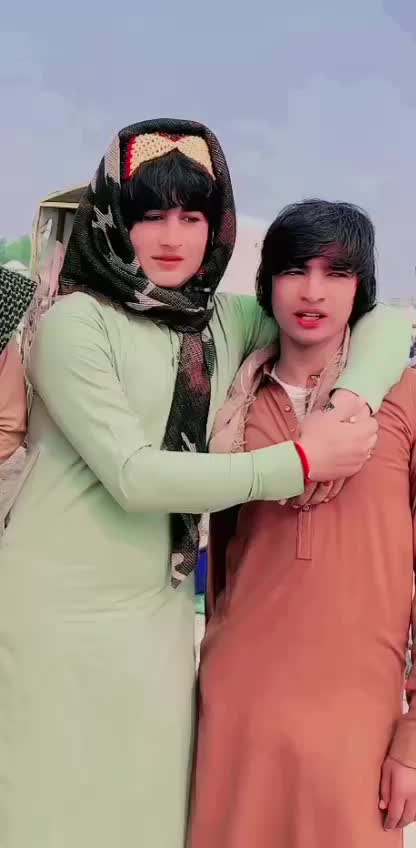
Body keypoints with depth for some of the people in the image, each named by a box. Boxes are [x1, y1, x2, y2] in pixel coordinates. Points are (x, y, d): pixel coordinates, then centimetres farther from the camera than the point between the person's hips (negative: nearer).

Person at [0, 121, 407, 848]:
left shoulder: (228, 321, 5)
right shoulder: (76, 321, -11)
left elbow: (386, 319, 9)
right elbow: (135, 475, -18)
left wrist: (351, 400, -12)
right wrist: (301, 461, -16)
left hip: (159, 612, 5)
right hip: (60, 610, -5)